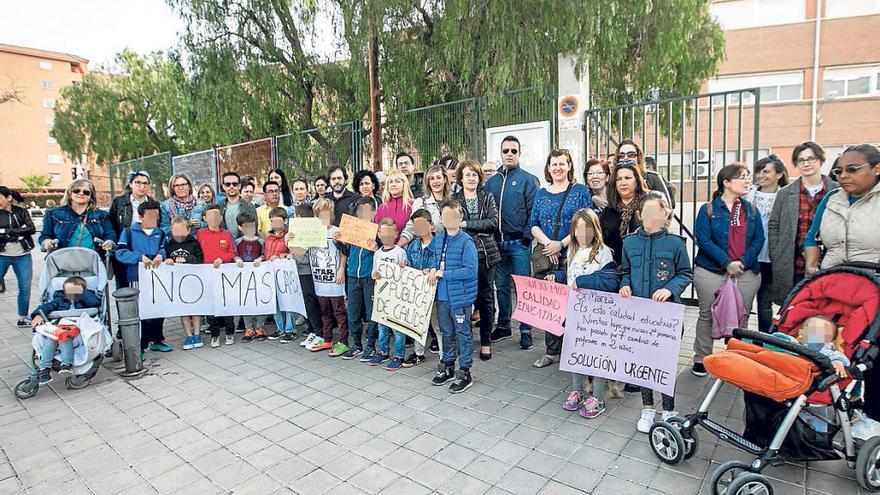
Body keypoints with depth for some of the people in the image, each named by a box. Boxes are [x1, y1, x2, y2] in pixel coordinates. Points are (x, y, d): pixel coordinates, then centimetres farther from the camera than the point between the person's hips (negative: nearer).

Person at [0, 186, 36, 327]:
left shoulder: (21, 212, 3)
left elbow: (32, 229, -11)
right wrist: (17, 234, -16)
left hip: (22, 256, 1)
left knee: (25, 288, 5)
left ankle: (23, 318, 17)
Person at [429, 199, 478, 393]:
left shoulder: (466, 242, -15)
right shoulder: (437, 240, 5)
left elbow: (470, 270, -21)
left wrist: (443, 273, -20)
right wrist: (433, 270, -3)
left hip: (460, 297, -6)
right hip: (442, 296, 6)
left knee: (463, 334, 6)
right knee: (446, 333, 20)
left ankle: (464, 373, 20)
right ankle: (447, 366, 36)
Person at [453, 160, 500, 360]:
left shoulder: (488, 198, 9)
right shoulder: (453, 199, 8)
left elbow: (493, 222, -5)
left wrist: (467, 224, -12)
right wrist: (479, 228, -11)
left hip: (485, 254, 1)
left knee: (485, 297, 4)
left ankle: (486, 342, 16)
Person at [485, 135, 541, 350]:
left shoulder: (528, 180, -1)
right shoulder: (492, 181, 12)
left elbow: (534, 211, -7)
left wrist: (527, 236, -14)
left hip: (519, 243, -5)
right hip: (498, 242, 5)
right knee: (501, 285, 13)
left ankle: (526, 330, 11)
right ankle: (503, 326, 26)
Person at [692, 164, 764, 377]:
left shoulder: (751, 210, 11)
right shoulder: (708, 210, -2)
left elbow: (759, 240, 5)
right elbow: (703, 240, -10)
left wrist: (743, 262, -11)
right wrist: (727, 263, -17)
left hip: (746, 273, 4)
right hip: (711, 272, -4)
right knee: (707, 315, 5)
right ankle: (701, 359, 17)